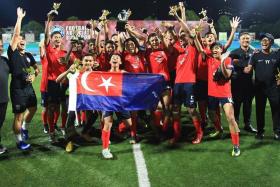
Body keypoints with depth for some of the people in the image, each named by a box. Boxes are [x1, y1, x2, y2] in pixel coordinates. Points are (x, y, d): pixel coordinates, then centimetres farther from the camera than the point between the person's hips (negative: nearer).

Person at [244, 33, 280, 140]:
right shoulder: (256, 56, 2)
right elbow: (249, 68, -9)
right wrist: (247, 69, -32)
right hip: (260, 87, 0)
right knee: (260, 110, 6)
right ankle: (260, 131, 17)